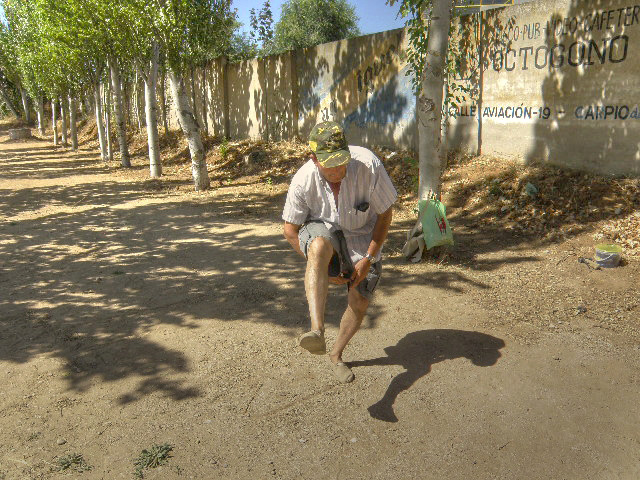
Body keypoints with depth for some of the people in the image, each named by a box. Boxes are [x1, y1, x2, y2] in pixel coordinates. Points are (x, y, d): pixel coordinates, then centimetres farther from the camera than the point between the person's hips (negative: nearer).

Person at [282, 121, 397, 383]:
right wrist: (325, 269, -14)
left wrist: (368, 259, -15)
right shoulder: (303, 180, -24)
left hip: (362, 236, 1)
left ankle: (336, 355, 23)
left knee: (360, 301, -7)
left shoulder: (368, 165, -27)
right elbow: (290, 231, -12)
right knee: (318, 245, -38)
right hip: (323, 230, -1)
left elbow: (385, 214, -13)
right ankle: (317, 331, -51)